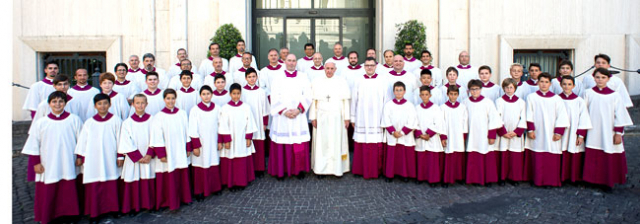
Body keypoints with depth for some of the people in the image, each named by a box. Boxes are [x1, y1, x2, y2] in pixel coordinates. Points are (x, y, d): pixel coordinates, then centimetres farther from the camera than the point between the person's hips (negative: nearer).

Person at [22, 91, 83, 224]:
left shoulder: (74, 120, -2)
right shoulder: (40, 123, -1)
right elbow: (33, 145, 4)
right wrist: (35, 162, 1)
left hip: (68, 166, 0)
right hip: (47, 167, 1)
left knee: (68, 192, 8)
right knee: (47, 194, 7)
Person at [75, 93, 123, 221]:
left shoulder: (116, 121, 1)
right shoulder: (89, 122, 5)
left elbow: (120, 139, 2)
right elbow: (82, 140, 9)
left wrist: (120, 156, 1)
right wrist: (80, 156, 7)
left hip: (110, 160, -1)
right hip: (93, 161, 1)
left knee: (111, 186, 6)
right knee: (94, 187, 1)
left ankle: (112, 208, 21)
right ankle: (94, 213, 11)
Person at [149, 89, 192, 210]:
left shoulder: (182, 114, 3)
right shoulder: (159, 117, -6)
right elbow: (157, 138, -8)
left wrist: (188, 149, 7)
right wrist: (161, 154, -10)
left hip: (181, 153, 3)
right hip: (167, 154, -3)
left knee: (183, 176, 11)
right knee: (169, 178, 3)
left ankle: (184, 197, 26)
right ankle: (171, 201, 16)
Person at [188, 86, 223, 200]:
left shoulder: (217, 108, 2)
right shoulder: (195, 110, -6)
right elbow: (193, 130, -6)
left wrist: (220, 141, 4)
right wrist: (195, 146, -8)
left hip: (213, 143, 2)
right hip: (201, 144, -2)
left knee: (214, 166, 7)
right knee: (201, 167, 2)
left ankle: (214, 187, 24)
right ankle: (199, 191, 14)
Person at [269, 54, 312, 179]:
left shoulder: (303, 77, 7)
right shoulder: (278, 77, 5)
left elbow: (307, 96, 0)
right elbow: (275, 97, -2)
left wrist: (299, 110, -12)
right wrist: (284, 111, -13)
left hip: (298, 116, 1)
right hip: (282, 116, 0)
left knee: (300, 144, 1)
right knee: (282, 143, 0)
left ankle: (299, 169, 15)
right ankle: (281, 170, 12)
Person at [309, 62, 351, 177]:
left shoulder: (342, 82, 3)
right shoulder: (317, 82, 5)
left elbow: (345, 101, 1)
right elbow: (313, 101, 3)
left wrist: (347, 118, -2)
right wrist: (313, 117, -2)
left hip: (337, 117, 0)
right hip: (321, 117, 0)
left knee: (337, 142, 2)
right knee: (321, 143, 2)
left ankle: (338, 168, 11)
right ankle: (321, 168, 10)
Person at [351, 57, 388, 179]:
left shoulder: (382, 82, 5)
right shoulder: (359, 82, 8)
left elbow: (385, 100, 4)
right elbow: (354, 101, 9)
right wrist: (353, 118, 7)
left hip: (377, 119, -1)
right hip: (362, 118, 1)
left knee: (377, 146, -2)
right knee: (362, 146, 1)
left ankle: (376, 170, 10)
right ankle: (361, 169, 13)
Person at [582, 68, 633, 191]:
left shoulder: (614, 95, -2)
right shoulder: (589, 93, 1)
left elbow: (620, 115, -1)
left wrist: (618, 133, -4)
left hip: (609, 133, -1)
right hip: (593, 133, 1)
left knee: (609, 158, 3)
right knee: (593, 157, 5)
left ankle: (607, 182, 15)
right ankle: (594, 179, 18)